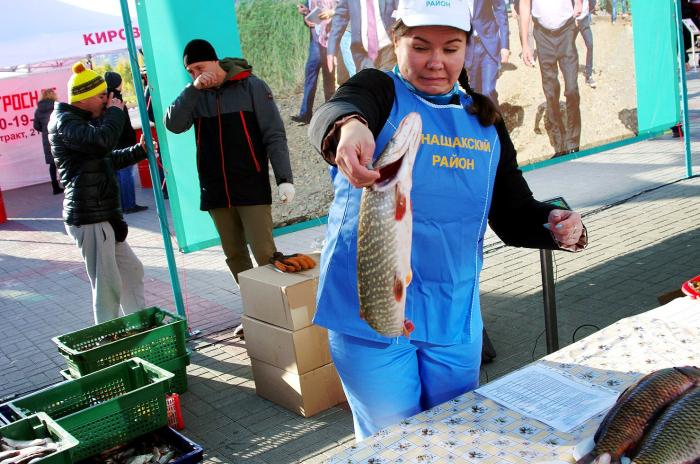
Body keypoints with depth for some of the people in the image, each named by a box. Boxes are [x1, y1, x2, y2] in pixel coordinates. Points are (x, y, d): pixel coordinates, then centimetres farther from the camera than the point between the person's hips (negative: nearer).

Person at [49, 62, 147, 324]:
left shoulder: (83, 120, 20)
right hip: (88, 217, -11)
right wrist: (115, 112, -13)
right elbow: (102, 140, -31)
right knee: (107, 285, -8)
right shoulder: (64, 122, -12)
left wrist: (139, 151, 20)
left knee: (131, 270, 18)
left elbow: (107, 159, 31)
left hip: (104, 215, 11)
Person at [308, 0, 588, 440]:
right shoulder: (379, 91, -5)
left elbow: (514, 215, 10)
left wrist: (554, 225, -12)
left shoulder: (485, 122, 9)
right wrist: (349, 126, -54)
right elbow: (332, 113, -30)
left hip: (453, 316, 5)